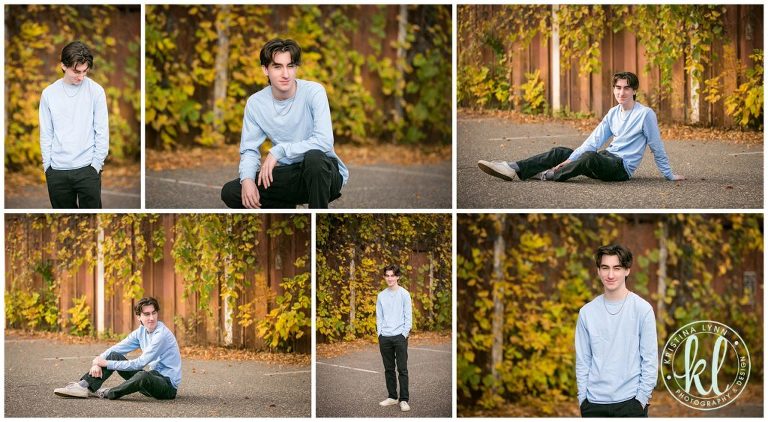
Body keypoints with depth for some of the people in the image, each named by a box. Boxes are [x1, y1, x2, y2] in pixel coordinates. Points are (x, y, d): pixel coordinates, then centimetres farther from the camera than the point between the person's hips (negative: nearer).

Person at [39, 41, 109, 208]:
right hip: (57, 171, 2)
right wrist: (47, 165, 2)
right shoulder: (48, 93, 2)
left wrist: (96, 164, -5)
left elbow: (102, 131, -2)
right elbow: (46, 133, 6)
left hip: (87, 169, -2)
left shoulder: (96, 91, -4)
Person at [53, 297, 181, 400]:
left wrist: (107, 364, -19)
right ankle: (84, 386, -12)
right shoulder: (141, 332, 5)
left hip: (168, 385, -8)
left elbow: (140, 363, -23)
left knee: (144, 375, -41)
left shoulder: (162, 334, -20)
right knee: (113, 356, 0)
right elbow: (115, 349, 7)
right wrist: (98, 362, -14)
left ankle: (107, 393, -18)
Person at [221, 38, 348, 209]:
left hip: (323, 173, -4)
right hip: (289, 174, 4)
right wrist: (247, 179, -22)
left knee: (313, 157, -39)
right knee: (229, 193, -10)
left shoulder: (314, 91, -17)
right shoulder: (255, 103, -4)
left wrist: (279, 150, -26)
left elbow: (324, 141, -27)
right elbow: (249, 150, -1)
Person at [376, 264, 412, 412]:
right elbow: (379, 317, 12)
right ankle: (392, 396, 19)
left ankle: (403, 400, -2)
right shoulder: (381, 296, 9)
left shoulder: (404, 294, -2)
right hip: (384, 337, 4)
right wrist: (380, 333, 2)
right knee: (389, 369, 10)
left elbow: (408, 317, -4)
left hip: (400, 337, -4)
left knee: (402, 369, -4)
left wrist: (404, 334, -9)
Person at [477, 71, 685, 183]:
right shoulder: (613, 113, 13)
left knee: (590, 157, -38)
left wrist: (669, 175, 0)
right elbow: (593, 141, 6)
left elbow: (657, 147, -3)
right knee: (559, 152, -4)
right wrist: (570, 161, -6)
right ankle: (515, 169, -19)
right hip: (607, 159, 8)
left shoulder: (645, 114, -8)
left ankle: (549, 175, -22)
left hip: (622, 167, -8)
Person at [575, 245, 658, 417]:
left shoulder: (642, 309, -4)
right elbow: (583, 360, 8)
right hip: (594, 403, 3)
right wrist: (582, 398, 3)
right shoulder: (586, 312, 5)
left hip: (629, 402, -3)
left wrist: (642, 398, -8)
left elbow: (650, 360, -4)